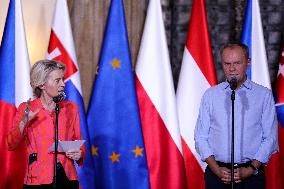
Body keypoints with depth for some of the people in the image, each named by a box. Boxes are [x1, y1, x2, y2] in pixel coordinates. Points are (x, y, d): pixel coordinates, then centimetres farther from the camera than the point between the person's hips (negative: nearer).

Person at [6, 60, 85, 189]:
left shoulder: (70, 108, 6)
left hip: (68, 178, 3)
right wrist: (24, 122, -25)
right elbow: (11, 145, -9)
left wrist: (79, 154, -8)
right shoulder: (26, 109, -1)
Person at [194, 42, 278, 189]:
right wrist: (216, 169, -7)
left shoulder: (264, 95, 4)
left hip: (251, 174, -1)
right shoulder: (210, 95, 8)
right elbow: (200, 137, 5)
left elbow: (270, 138, 1)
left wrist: (251, 169, -9)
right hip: (217, 175, 1)